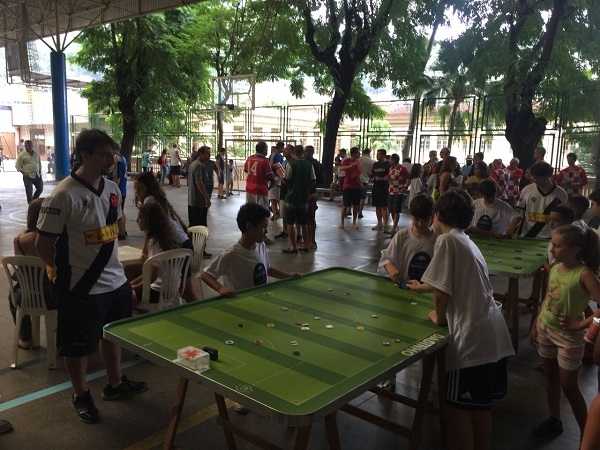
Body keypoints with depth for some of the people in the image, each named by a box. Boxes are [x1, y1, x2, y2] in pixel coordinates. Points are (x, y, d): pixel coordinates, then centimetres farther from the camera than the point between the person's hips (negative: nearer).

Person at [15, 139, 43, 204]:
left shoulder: (36, 154, 9)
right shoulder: (22, 154, -5)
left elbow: (39, 164, 19)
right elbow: (17, 165, -3)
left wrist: (40, 172, 10)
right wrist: (23, 172, -13)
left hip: (37, 175, 5)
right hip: (28, 176, -5)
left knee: (40, 189, 10)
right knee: (29, 192, -5)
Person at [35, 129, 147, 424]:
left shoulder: (112, 189, 2)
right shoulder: (64, 195, -20)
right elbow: (43, 244, -15)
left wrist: (109, 262, 12)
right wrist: (67, 270, -2)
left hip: (115, 281, 7)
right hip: (80, 288, -7)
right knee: (77, 345, 11)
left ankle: (115, 384, 43)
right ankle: (81, 397, 32)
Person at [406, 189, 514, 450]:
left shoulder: (447, 240, -10)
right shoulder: (467, 241, 17)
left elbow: (441, 290, -16)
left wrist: (440, 317, 4)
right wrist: (421, 287, 49)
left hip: (472, 337, -8)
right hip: (494, 334, 8)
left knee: (457, 407, 4)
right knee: (481, 406, 19)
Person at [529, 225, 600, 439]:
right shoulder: (554, 268, -2)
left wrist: (580, 324, -24)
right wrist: (535, 325, 12)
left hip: (568, 336, -6)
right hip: (545, 329, 6)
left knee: (569, 386, 4)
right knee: (550, 376, 19)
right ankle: (554, 421, 37)